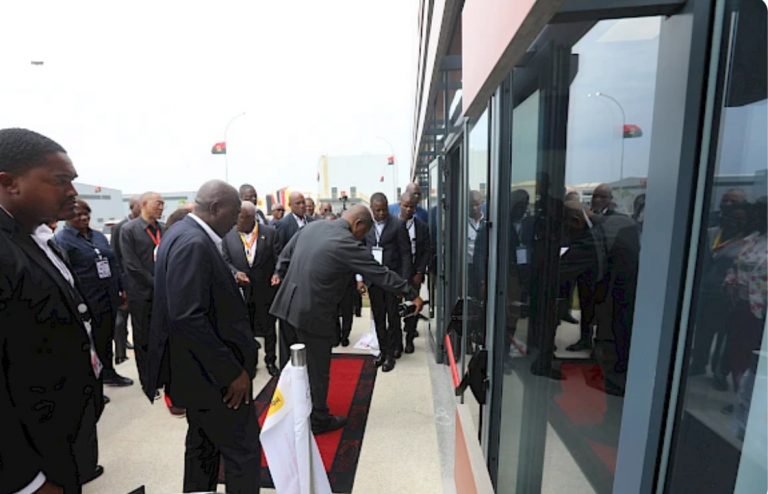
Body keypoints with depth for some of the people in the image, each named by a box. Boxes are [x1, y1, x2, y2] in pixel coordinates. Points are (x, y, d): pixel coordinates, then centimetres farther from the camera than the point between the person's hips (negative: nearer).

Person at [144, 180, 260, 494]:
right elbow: (188, 318, -29)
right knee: (244, 451, 5)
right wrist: (232, 371, -23)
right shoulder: (194, 243, -23)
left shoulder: (185, 234, 8)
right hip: (213, 373, -10)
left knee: (203, 446, 24)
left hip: (203, 368, 10)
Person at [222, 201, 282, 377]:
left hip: (266, 289, -1)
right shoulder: (228, 235, -5)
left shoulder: (270, 232, -8)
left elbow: (279, 257, -4)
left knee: (268, 328, 14)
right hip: (241, 290, 1)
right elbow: (226, 262, -1)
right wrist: (234, 273, -19)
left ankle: (270, 361, 34)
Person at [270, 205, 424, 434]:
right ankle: (319, 419, 28)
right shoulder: (346, 244, -19)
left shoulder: (313, 226, 4)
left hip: (290, 303, 9)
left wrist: (279, 273, 35)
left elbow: (286, 252, 17)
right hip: (312, 312, -8)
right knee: (317, 369, 10)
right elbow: (382, 274, -16)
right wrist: (412, 295, -7)